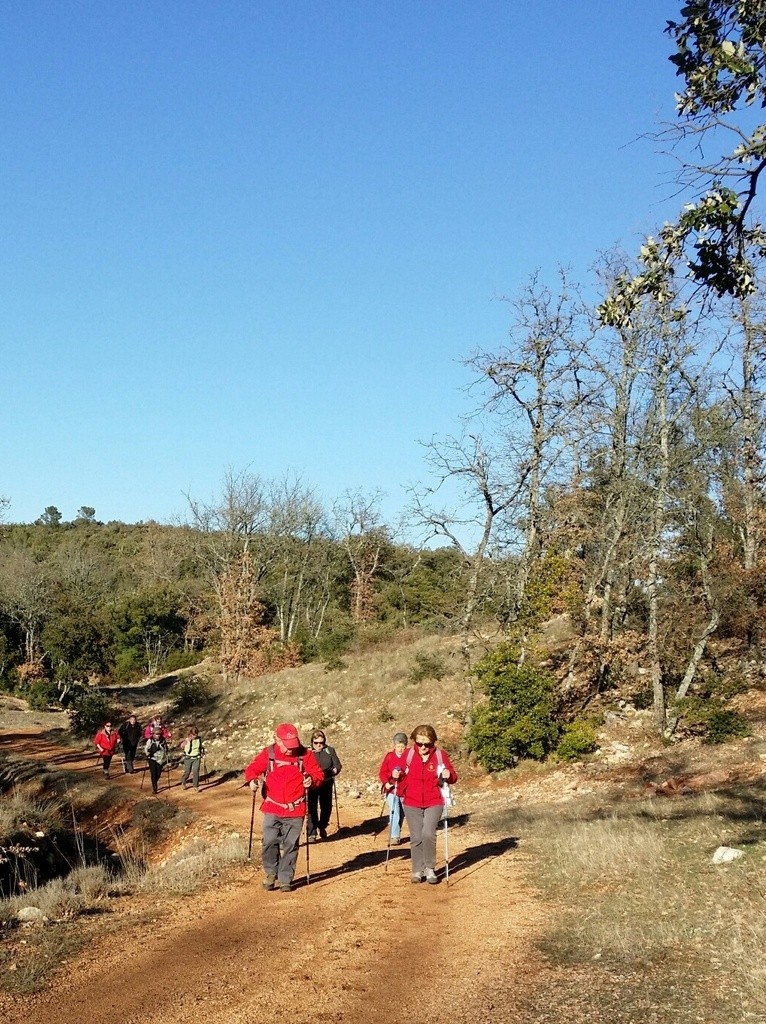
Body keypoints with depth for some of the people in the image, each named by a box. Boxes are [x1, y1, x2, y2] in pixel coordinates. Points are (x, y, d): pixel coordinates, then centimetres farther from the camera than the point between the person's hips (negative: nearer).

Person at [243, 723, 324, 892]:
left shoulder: (305, 754, -4)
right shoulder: (268, 753, -3)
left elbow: (319, 774, -1)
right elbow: (252, 768, 5)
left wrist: (312, 780, -23)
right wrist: (251, 780, -16)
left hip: (295, 810, 0)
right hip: (272, 810, 0)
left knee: (290, 846, 5)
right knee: (269, 843, -2)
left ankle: (285, 879, 18)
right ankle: (271, 873, 21)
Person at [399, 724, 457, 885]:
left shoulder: (440, 755, -4)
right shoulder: (408, 755, -1)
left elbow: (452, 777, 3)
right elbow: (402, 777, 12)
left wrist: (449, 775, -19)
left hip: (434, 803, -2)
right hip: (412, 804, 2)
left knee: (428, 834, -17)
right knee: (416, 838, 4)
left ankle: (430, 869, 1)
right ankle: (418, 871, 18)